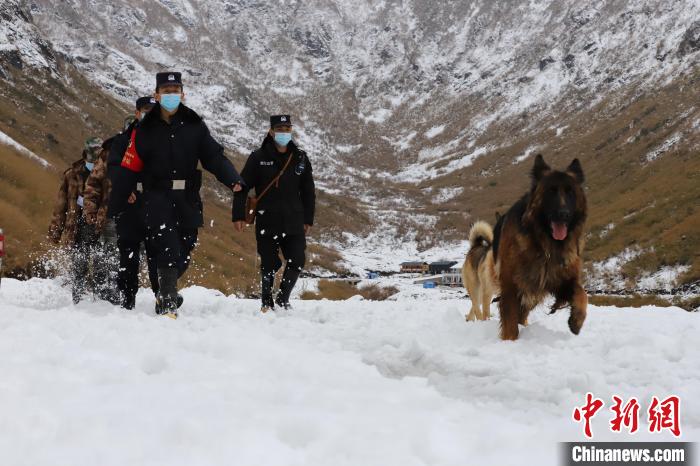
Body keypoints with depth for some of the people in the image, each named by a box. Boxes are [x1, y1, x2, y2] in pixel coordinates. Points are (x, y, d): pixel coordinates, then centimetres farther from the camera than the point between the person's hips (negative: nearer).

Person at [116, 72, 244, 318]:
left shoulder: (194, 125, 6)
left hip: (188, 199, 3)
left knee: (183, 255, 8)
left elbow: (214, 156, 1)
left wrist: (233, 179, -17)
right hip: (157, 198, -3)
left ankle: (165, 294, 33)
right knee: (168, 251, -17)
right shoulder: (146, 129, 2)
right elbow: (129, 168, 2)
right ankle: (167, 304, -15)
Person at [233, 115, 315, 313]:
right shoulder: (258, 158, -2)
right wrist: (239, 215, -6)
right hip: (266, 222, -3)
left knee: (297, 261, -3)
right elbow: (242, 187, -1)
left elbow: (308, 191, 15)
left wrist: (308, 219, 13)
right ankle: (267, 302, 21)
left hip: (294, 222, 3)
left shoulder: (300, 158, 8)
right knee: (269, 264, 2)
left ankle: (283, 298, 18)